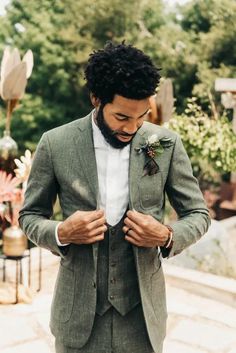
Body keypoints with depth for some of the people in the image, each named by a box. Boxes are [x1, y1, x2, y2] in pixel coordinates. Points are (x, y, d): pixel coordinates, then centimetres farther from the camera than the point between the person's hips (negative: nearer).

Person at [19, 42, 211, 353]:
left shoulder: (166, 144, -6)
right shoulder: (55, 144, -8)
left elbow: (198, 214, 3)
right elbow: (30, 216, 3)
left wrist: (167, 236, -17)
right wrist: (61, 233, -18)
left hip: (142, 310, 1)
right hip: (78, 313, 0)